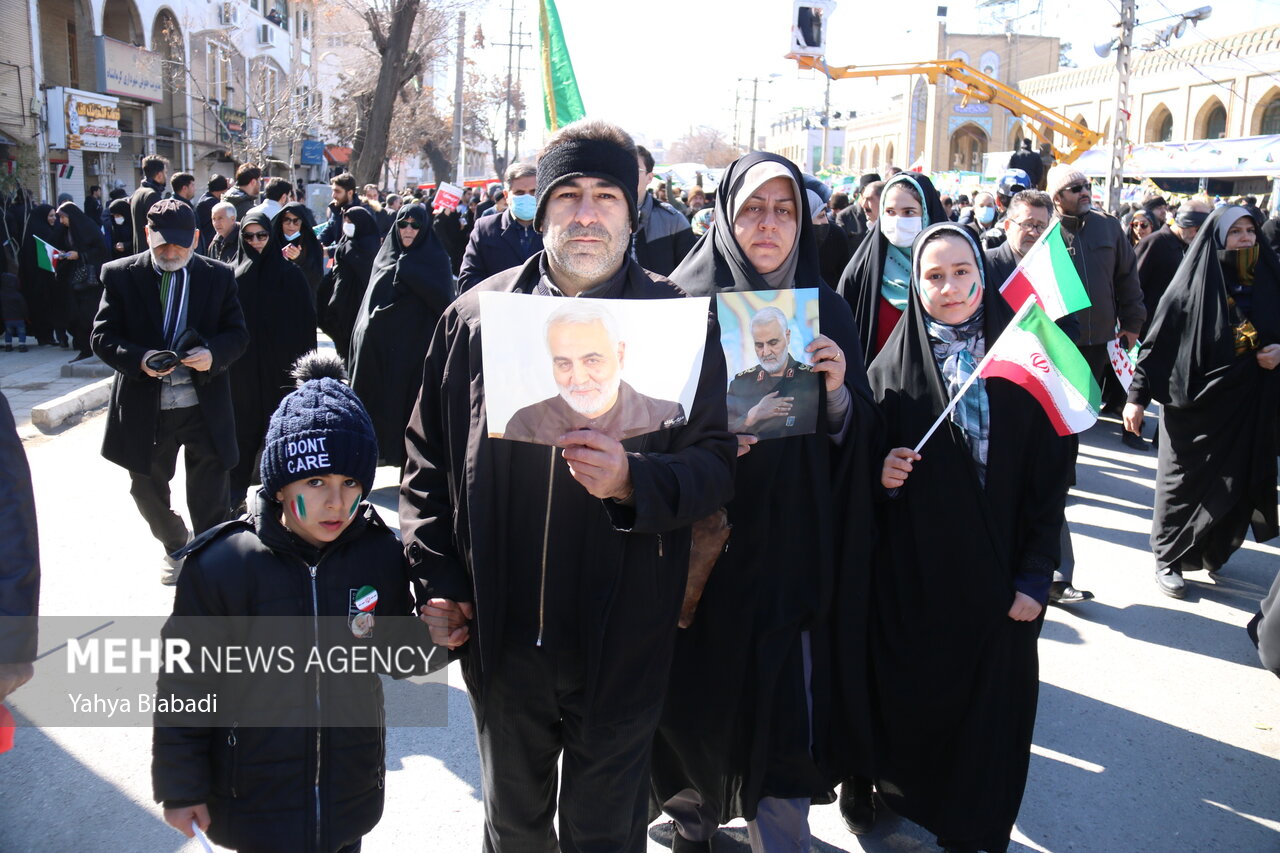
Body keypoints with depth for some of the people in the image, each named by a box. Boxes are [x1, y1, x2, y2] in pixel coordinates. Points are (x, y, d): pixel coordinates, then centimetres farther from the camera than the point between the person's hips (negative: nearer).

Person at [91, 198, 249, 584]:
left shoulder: (219, 276, 1)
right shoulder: (120, 275, 0)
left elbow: (238, 334, 1)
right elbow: (102, 337, -3)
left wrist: (214, 354, -20)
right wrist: (139, 359, -23)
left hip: (205, 408, -1)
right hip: (144, 409, 1)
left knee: (210, 502, 5)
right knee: (147, 492, 18)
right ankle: (175, 548, 45)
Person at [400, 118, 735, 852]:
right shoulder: (477, 315, 1)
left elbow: (716, 463, -8)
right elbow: (428, 456, 7)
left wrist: (634, 480, -27)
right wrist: (437, 580, 0)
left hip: (620, 645, -2)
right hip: (501, 635, 3)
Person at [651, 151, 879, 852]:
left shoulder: (826, 311, 5)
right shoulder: (685, 301, -2)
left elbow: (856, 442, 5)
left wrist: (838, 392, -14)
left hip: (793, 549, 1)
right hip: (703, 545, -1)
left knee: (787, 710, 1)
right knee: (700, 698, 11)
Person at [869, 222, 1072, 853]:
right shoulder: (892, 365, 0)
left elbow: (1050, 476, -2)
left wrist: (1035, 575, -7)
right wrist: (880, 475, -15)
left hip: (995, 573, 0)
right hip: (911, 573, 0)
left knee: (988, 700, 8)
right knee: (911, 694, 7)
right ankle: (904, 793, 33)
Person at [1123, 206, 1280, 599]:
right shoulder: (1192, 285, -8)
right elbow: (1158, 342, -8)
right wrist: (1137, 395, -11)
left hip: (1249, 405, 4)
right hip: (1194, 401, -4)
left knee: (1237, 484, 8)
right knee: (1185, 482, 5)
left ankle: (1213, 551, 27)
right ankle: (1169, 559, 18)